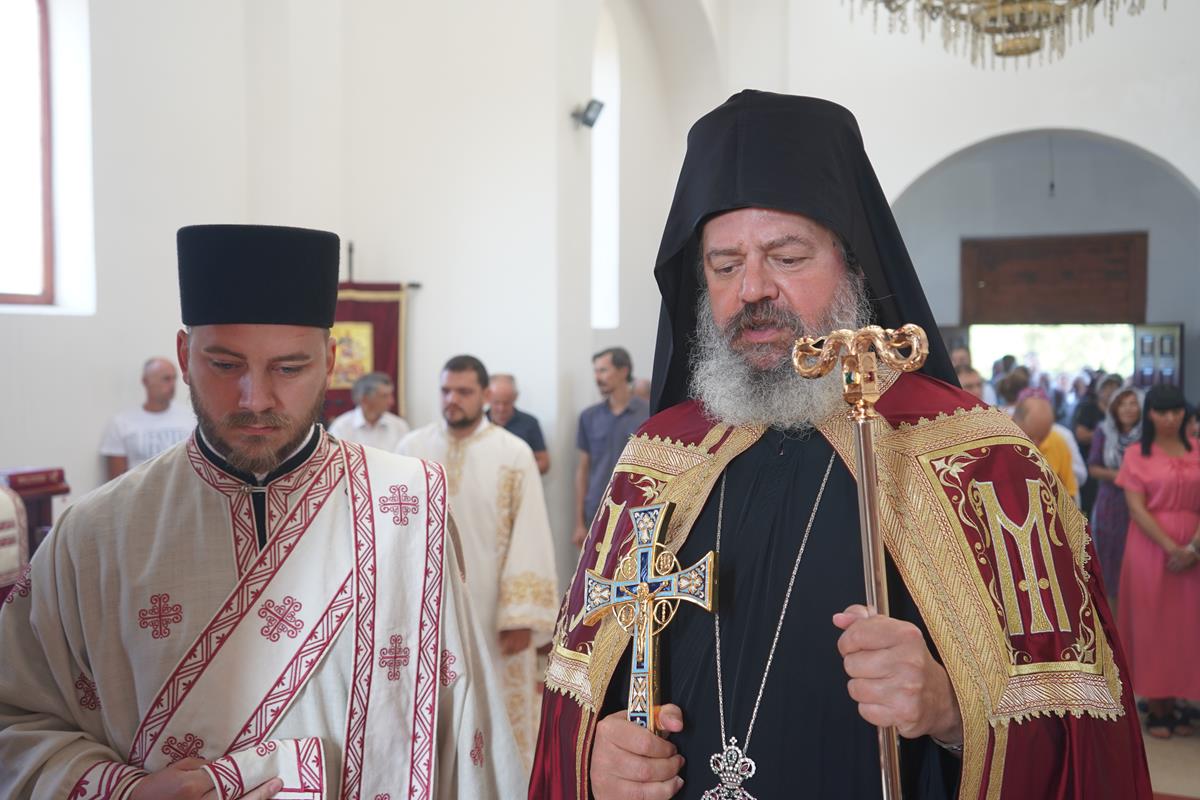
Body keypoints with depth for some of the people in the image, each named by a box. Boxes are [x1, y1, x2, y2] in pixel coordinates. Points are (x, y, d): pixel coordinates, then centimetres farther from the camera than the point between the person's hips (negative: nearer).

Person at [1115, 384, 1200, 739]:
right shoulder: (1136, 455, -1)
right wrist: (1171, 547, -16)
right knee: (1150, 625, 2)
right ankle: (1154, 707, 10)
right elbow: (1137, 509, -8)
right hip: (1150, 548, -2)